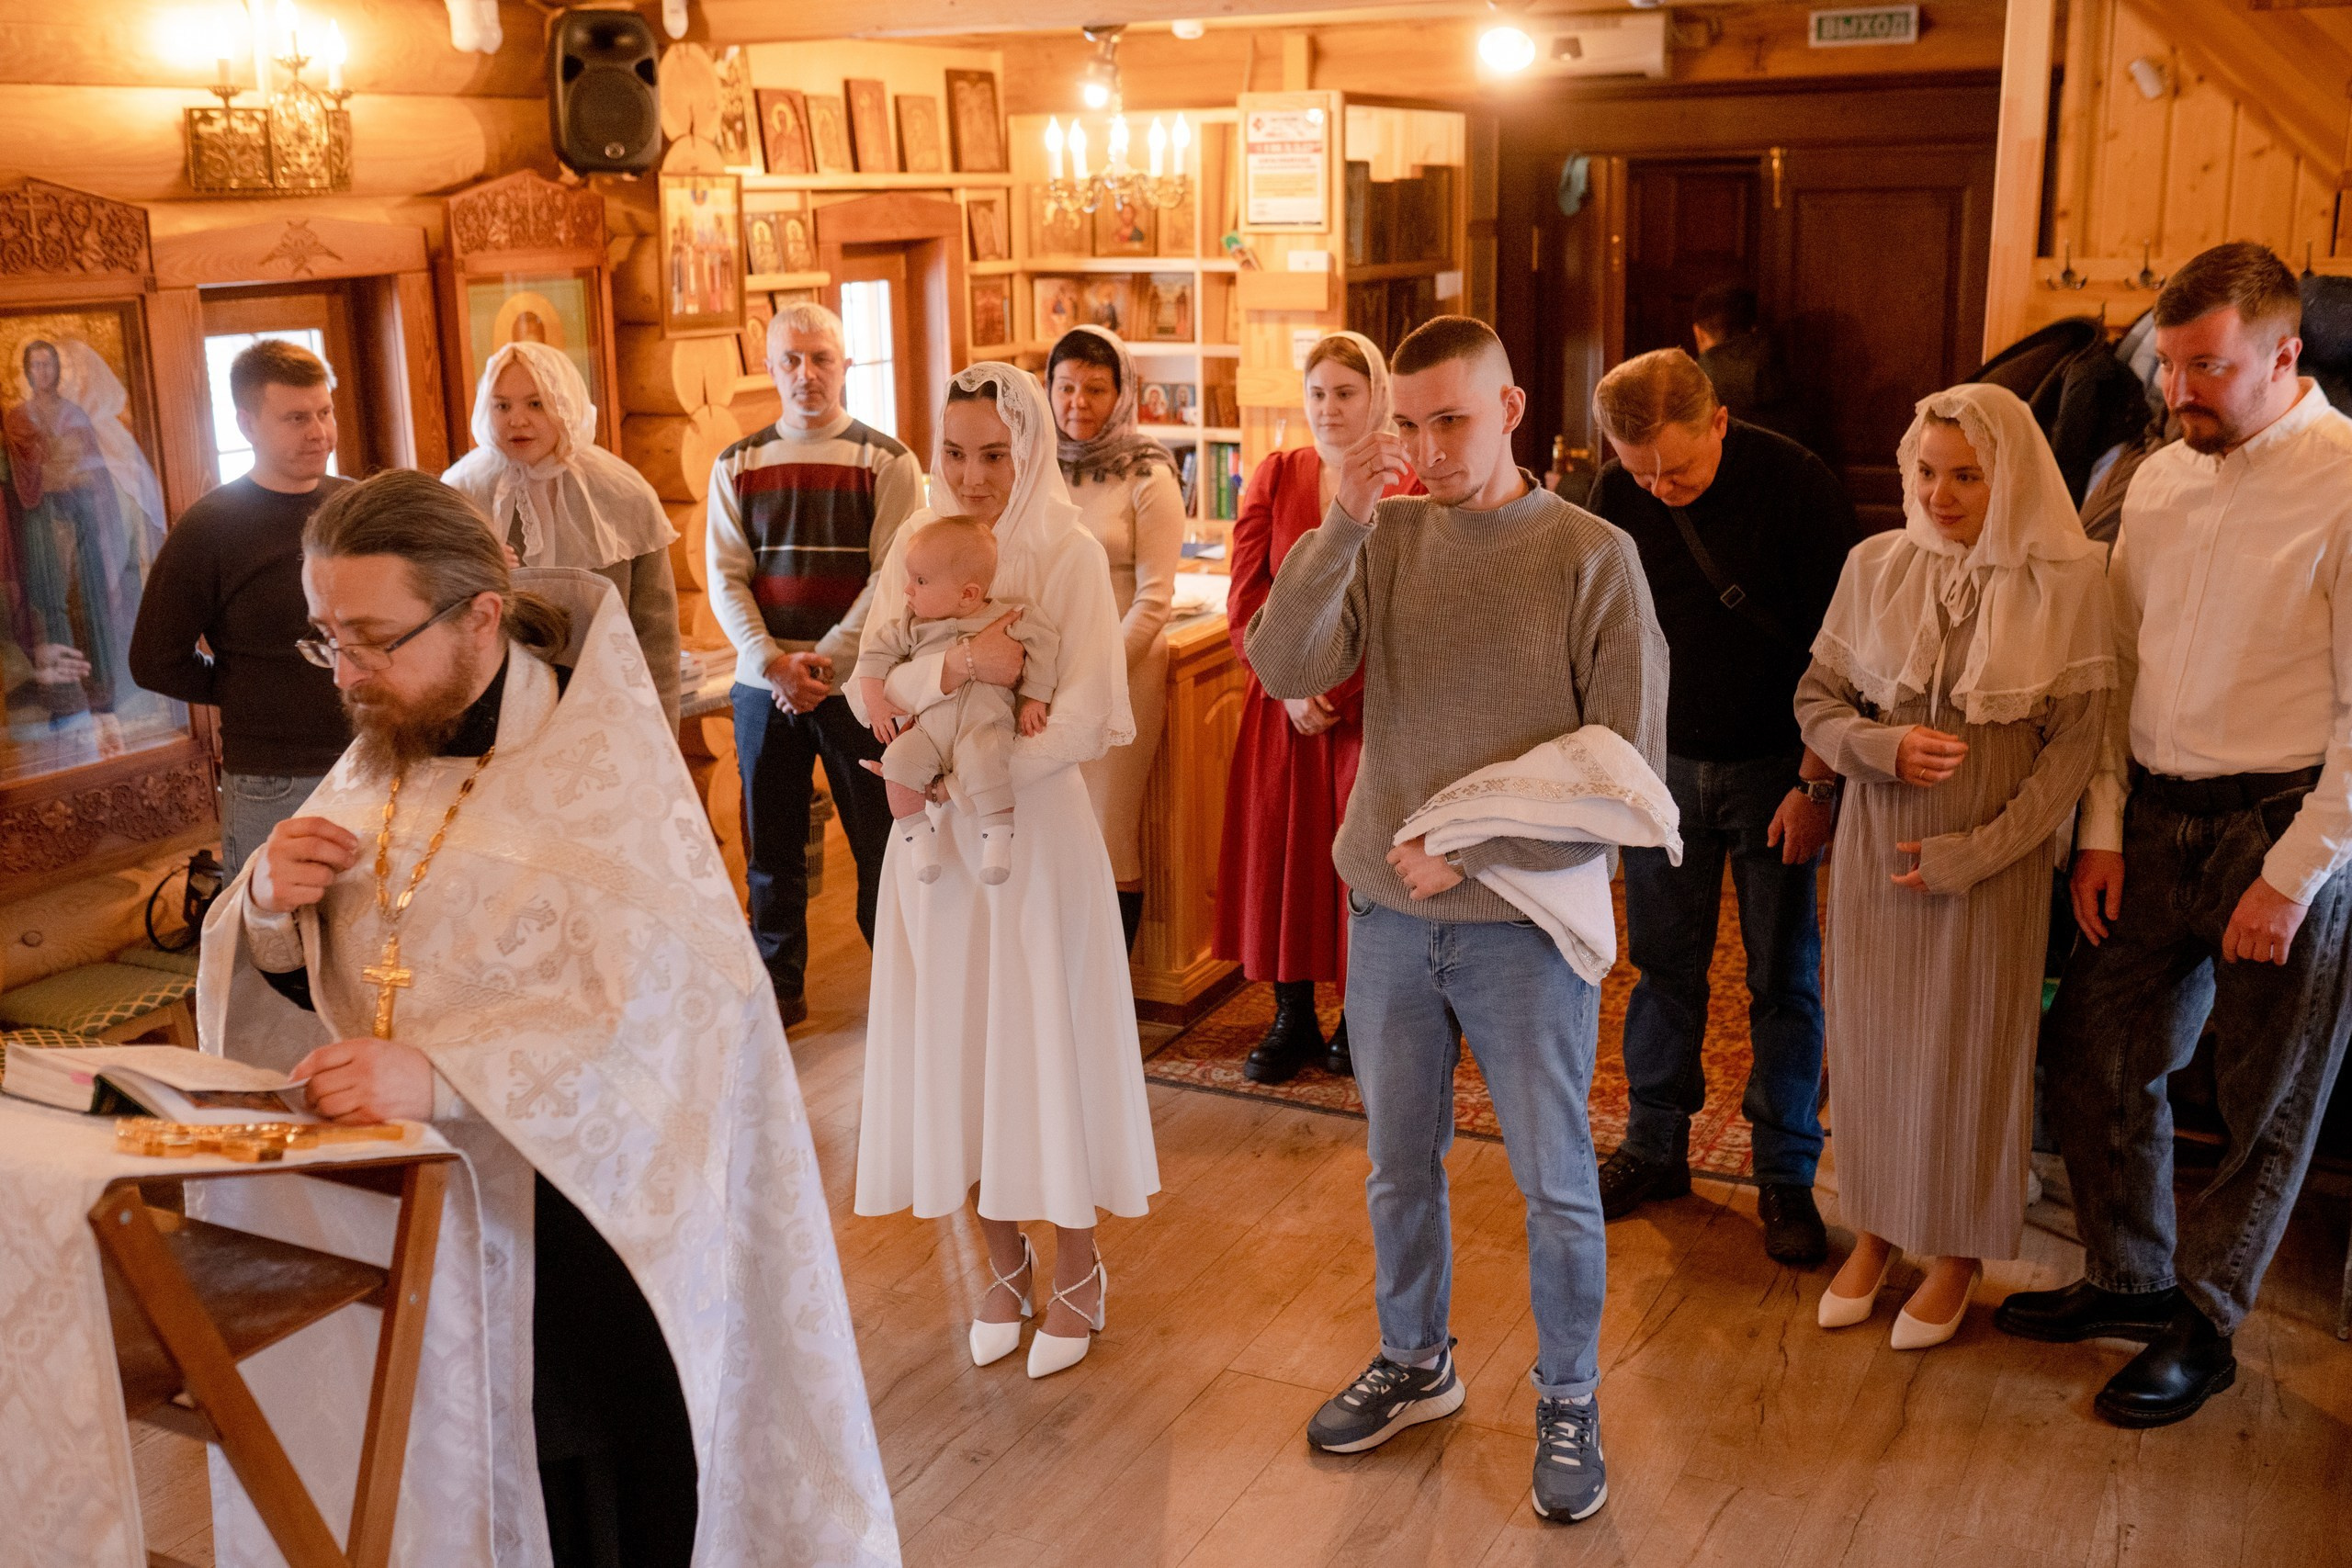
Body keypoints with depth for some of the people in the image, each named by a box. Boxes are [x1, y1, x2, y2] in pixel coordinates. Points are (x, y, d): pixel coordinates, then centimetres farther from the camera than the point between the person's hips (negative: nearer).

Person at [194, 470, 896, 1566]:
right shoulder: (377, 766, 7)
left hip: (571, 1236, -5)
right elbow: (286, 987, 13)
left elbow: (671, 1010, -24)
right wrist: (267, 908, -10)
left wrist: (442, 1076, -34)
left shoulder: (603, 773, -13)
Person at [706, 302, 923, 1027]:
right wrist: (772, 662, -11)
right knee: (770, 844, 9)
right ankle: (778, 988, 21)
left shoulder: (888, 462, 1)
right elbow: (725, 577, 4)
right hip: (763, 685, 3)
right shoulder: (737, 466, 9)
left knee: (880, 840, 1)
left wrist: (826, 660, -15)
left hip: (858, 680, -2)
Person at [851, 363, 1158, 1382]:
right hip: (936, 838, 4)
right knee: (957, 1043, 9)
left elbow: (1086, 723, -16)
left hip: (1036, 828, -4)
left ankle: (1077, 1270, 23)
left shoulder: (1069, 555, -8)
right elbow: (868, 688, -6)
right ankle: (1004, 1262, 27)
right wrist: (959, 668, -24)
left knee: (1048, 1040, 4)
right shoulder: (916, 548, 4)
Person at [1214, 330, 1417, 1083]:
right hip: (1282, 703, 3)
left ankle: (1359, 1018, 16)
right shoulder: (1276, 477, 7)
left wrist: (1337, 692, -14)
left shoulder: (1406, 489, -4)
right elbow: (1246, 598, 1)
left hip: (1374, 705, -3)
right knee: (1279, 851, 5)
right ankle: (1292, 1016, 18)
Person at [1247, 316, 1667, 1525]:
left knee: (1555, 1183, 8)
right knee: (1400, 1166, 18)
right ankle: (1414, 1366, 39)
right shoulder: (1385, 541, 2)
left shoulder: (1592, 556, -6)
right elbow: (1284, 670, -13)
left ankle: (1568, 1403, 28)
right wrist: (1343, 522, -22)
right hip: (1389, 915, 3)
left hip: (1524, 921, -3)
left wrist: (1475, 849, -13)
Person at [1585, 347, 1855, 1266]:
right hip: (1665, 761, 3)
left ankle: (1786, 1177, 14)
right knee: (1663, 965, 9)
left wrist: (1816, 784, -13)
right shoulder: (1617, 497, -5)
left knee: (1784, 977, 3)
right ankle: (1655, 1146, 23)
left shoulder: (1798, 486, -16)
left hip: (1775, 768, -3)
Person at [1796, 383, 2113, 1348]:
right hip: (1876, 842, 2)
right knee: (1872, 1039, 11)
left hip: (1993, 854, -2)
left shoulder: (2068, 582, -9)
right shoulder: (1875, 565, -2)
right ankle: (1875, 1231, 31)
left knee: (1970, 1050, 8)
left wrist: (1973, 852, -13)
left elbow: (2075, 743, -7)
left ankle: (1956, 1252, 28)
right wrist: (1883, 748, -16)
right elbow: (1816, 699, 5)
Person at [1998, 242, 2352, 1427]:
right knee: (2093, 1051, 12)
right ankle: (2128, 1279, 31)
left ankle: (2201, 1324, 25)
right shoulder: (2158, 482, 8)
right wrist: (2103, 829, 7)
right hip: (2158, 818, 6)